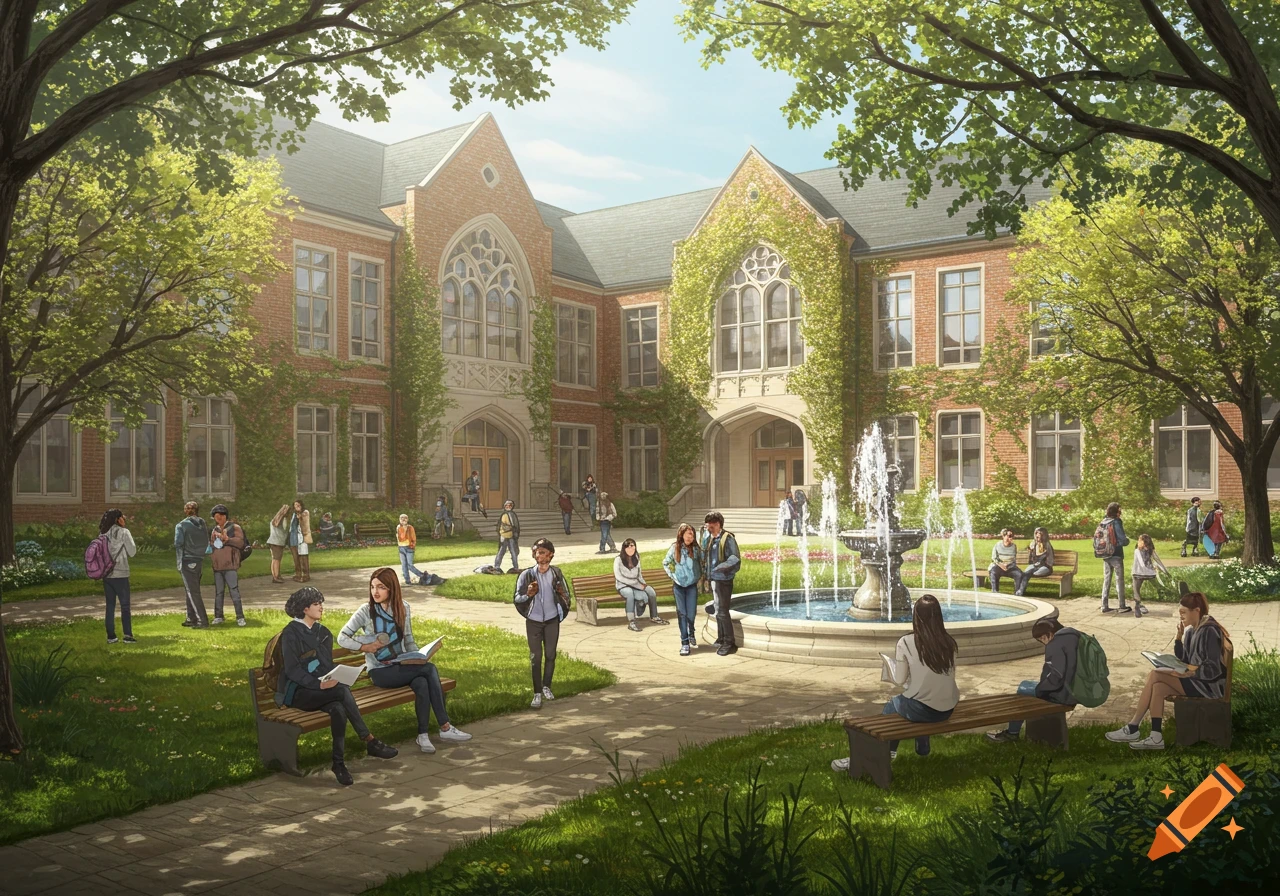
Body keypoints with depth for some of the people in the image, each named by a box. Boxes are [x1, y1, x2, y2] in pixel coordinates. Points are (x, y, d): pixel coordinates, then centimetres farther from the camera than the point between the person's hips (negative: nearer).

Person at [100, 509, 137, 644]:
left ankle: (111, 636, 10)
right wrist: (132, 543, 7)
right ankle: (128, 635, 0)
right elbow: (132, 552, -7)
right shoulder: (123, 532, -8)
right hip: (120, 574, -5)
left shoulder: (103, 533, 7)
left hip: (106, 574, 5)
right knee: (125, 605, 2)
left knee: (110, 605, 9)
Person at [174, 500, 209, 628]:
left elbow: (178, 544, -12)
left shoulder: (181, 526, -8)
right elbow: (207, 544, 7)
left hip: (187, 561, -6)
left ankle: (202, 621, -9)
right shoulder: (203, 525, 8)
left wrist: (179, 562, -2)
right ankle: (191, 618, 22)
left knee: (193, 592, -5)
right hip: (200, 561, 6)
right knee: (192, 590, 18)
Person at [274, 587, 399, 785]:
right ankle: (370, 742, -29)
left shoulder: (323, 633, 16)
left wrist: (333, 680, -4)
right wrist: (319, 684, -26)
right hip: (298, 693, -6)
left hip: (322, 690, 6)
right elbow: (291, 670, -13)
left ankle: (339, 762, -28)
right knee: (343, 691, -32)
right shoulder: (291, 633, -5)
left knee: (338, 709, -32)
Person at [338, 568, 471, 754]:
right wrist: (364, 646, -15)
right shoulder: (366, 611, -4)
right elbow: (342, 637, -1)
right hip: (380, 671, -4)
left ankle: (423, 735, -22)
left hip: (402, 666, 4)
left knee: (422, 684, -32)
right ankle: (445, 727, -23)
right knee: (430, 669, -27)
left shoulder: (403, 608, 7)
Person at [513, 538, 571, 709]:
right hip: (533, 621, -2)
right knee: (535, 657, 3)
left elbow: (566, 595, 4)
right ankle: (537, 693, 10)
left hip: (552, 620, 2)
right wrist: (528, 594, -29)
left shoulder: (556, 573, -5)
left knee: (550, 655, 11)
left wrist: (561, 594, -19)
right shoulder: (527, 575, -11)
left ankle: (546, 687, 31)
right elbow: (517, 599, -8)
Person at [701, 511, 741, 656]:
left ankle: (729, 643, 1)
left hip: (723, 580, -8)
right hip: (713, 579, 8)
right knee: (718, 611, 17)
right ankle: (721, 639, 29)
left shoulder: (728, 539, -16)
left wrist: (722, 568, -25)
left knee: (722, 612, -6)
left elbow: (735, 559, -20)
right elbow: (704, 556, 16)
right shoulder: (710, 538, 9)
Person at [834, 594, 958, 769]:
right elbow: (950, 675, 7)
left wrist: (895, 661, 13)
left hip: (920, 709, -4)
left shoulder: (906, 643, -13)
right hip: (947, 709, 4)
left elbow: (899, 680, -6)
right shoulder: (949, 643, -3)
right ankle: (922, 748, 51)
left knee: (891, 707, 28)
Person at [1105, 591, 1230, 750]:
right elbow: (1183, 660, 10)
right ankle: (1156, 737, -16)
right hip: (1195, 680, 8)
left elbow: (1213, 670, -20)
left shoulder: (1210, 631, -16)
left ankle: (1132, 728, -16)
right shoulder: (1191, 630, 11)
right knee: (1158, 687, -15)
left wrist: (1189, 671, -25)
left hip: (1210, 685, -8)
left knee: (1154, 676, -20)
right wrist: (1179, 636, 0)